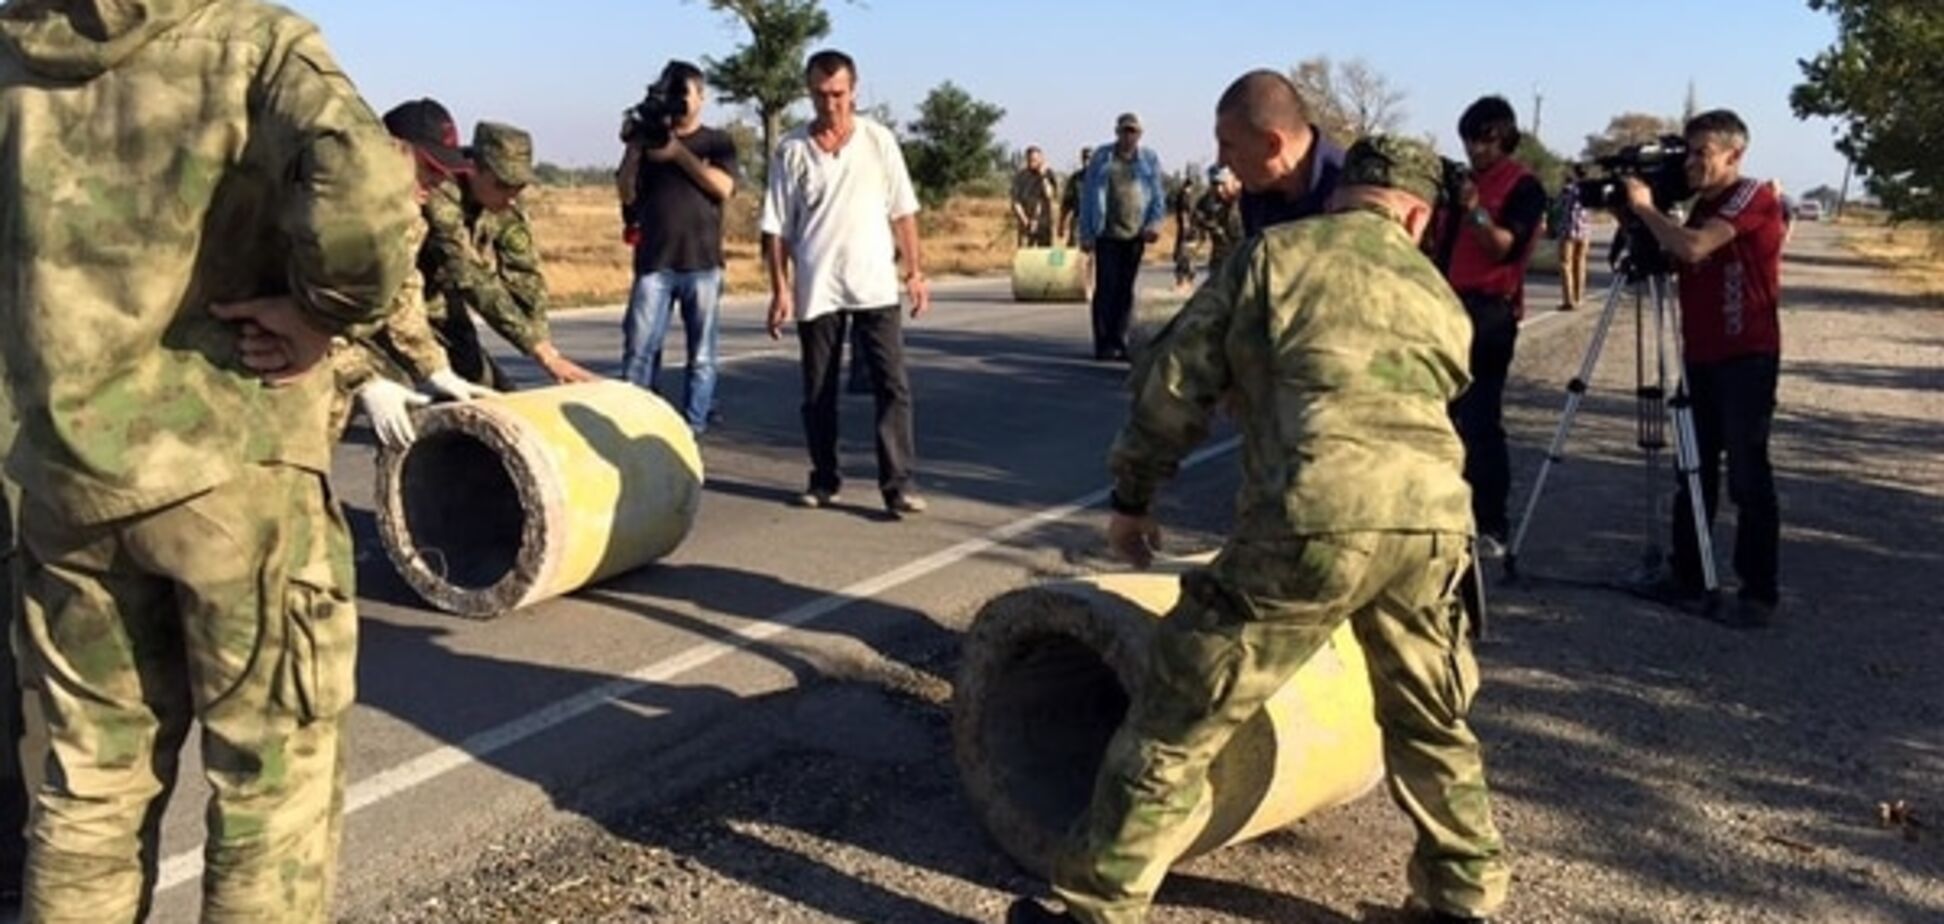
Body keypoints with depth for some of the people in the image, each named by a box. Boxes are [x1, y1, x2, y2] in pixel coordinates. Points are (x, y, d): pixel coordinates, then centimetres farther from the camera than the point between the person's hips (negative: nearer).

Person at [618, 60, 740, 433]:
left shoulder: (717, 142, 11)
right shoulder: (649, 139, 13)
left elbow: (723, 187, -7)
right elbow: (627, 194, 5)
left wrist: (678, 153, -11)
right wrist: (634, 146, -8)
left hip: (702, 263, 0)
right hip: (654, 262, 1)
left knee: (701, 354, 2)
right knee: (639, 349, -7)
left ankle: (694, 426, 8)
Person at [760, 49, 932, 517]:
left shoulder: (879, 140, 3)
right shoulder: (792, 150, 0)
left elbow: (902, 211, 7)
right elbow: (777, 228, 1)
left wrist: (915, 272, 3)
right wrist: (780, 289, -5)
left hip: (875, 286, 0)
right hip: (816, 291, 0)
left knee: (894, 386, -6)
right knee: (818, 392, 8)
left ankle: (898, 483, -4)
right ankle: (824, 480, 22)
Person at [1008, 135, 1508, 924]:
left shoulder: (1275, 252, 14)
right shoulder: (1438, 295, 27)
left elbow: (1175, 382, 10)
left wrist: (1132, 495, 20)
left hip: (1313, 518, -5)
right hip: (1434, 517, 5)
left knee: (1180, 716, 6)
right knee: (1429, 717, 29)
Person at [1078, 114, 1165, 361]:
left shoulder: (1150, 159, 11)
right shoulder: (1101, 157, 7)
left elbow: (1158, 195, 12)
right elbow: (1088, 196, 7)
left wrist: (1155, 222, -6)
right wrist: (1086, 233, 1)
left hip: (1135, 234, 2)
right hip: (1107, 234, -2)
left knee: (1126, 290, 6)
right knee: (1106, 287, -6)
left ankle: (1119, 343, 12)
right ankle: (1104, 343, -3)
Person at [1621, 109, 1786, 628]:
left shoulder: (1754, 197, -11)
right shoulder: (1703, 205, 16)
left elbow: (1693, 248, -25)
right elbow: (1679, 257, 16)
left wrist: (1644, 208, -13)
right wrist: (1643, 220, 2)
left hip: (1747, 357, -8)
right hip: (1702, 357, 8)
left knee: (1747, 475, -6)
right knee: (1695, 471, 11)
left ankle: (1759, 591, 0)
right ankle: (1686, 575, 20)